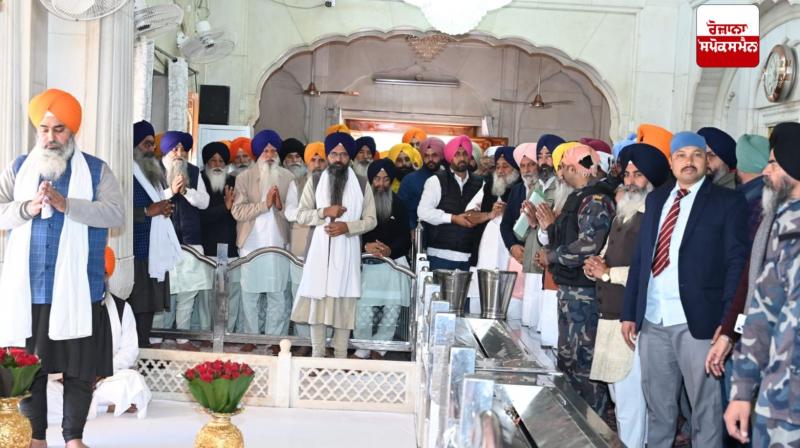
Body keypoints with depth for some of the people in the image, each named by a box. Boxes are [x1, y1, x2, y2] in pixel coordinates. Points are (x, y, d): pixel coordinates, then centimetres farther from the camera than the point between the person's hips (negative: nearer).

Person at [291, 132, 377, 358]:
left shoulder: (361, 184, 3)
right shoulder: (315, 182, 6)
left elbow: (371, 220, 3)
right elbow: (301, 215, 3)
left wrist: (347, 226, -13)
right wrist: (324, 212, -13)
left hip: (347, 252, -1)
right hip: (320, 250, 1)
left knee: (344, 301, 1)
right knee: (317, 299, 2)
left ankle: (341, 357, 10)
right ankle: (317, 354, 12)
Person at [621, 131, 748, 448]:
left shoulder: (728, 202, -2)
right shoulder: (656, 199, 13)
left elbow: (737, 264, -7)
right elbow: (639, 257, 13)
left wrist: (727, 323, -14)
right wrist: (629, 312, 9)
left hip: (697, 322, -5)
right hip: (652, 320, 5)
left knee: (705, 407, 6)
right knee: (657, 404, 16)